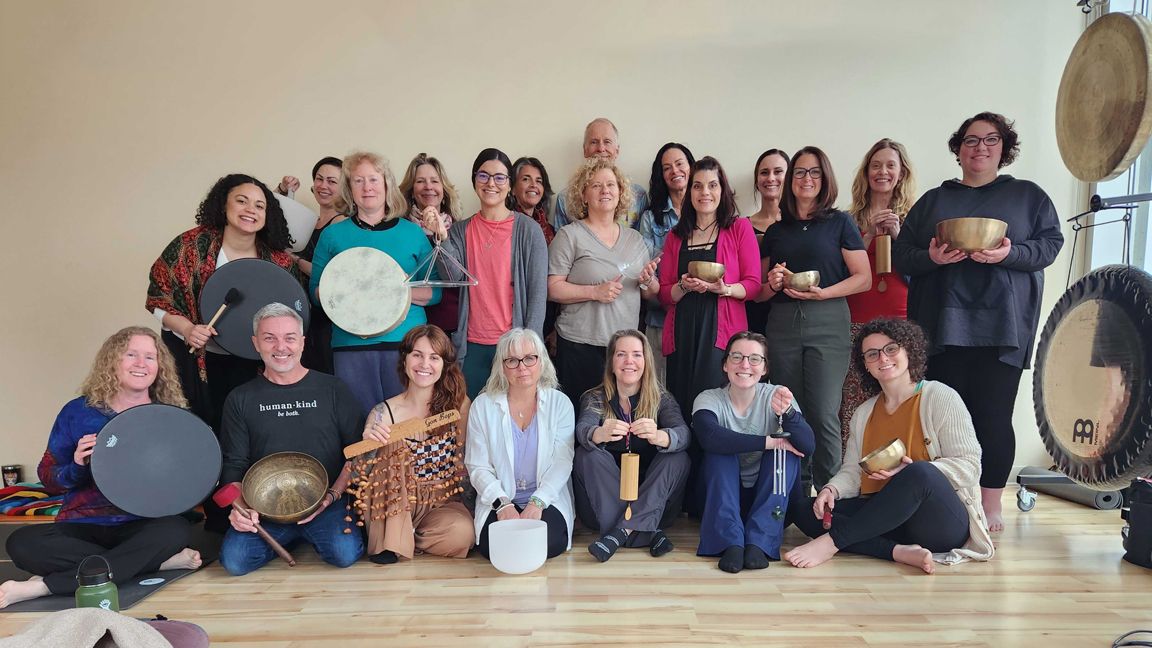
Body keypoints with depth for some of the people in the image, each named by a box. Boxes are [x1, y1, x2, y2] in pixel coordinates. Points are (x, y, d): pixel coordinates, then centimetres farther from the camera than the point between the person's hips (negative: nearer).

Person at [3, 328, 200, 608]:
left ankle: (42, 586, -27)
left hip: (142, 526, -1)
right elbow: (48, 479, 6)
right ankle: (157, 561, -25)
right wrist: (77, 467, -15)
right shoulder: (78, 412, 2)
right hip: (82, 526, 1)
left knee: (177, 530, -33)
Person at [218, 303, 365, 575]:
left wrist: (332, 495, -10)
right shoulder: (240, 399, 10)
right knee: (234, 560, -23)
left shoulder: (332, 389, 5)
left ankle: (310, 535, 9)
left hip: (326, 504, -1)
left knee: (345, 553, -27)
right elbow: (234, 464, 7)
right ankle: (290, 539, 8)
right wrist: (239, 506, -12)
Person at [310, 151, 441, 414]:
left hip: (406, 343, 0)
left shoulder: (412, 232, 8)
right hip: (351, 345, 0)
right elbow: (315, 291, 10)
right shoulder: (333, 234, 10)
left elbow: (436, 292, 7)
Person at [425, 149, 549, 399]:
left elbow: (538, 291, -4)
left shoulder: (528, 229, -1)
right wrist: (442, 237, -17)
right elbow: (453, 276, -5)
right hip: (471, 346, 3)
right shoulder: (462, 230, 9)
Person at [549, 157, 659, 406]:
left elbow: (650, 293, 18)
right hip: (581, 345, -4)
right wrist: (595, 291, -19)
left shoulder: (634, 238, 13)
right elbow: (552, 289, -9)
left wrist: (648, 281, -4)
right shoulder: (570, 236, -2)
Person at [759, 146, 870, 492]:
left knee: (824, 414, -10)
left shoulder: (839, 222, 8)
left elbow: (863, 278, 0)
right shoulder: (776, 231, 16)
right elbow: (760, 292, 18)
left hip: (828, 323, -3)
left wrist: (823, 293, -13)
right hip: (782, 324, 3)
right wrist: (772, 284, -4)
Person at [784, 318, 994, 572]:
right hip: (884, 518, 5)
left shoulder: (941, 397, 0)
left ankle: (831, 541, -30)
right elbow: (852, 472, 9)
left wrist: (912, 471, -23)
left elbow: (968, 465, -7)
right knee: (802, 508, -15)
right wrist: (831, 490, -13)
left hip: (942, 521, -5)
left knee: (920, 473, -38)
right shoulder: (863, 414, 15)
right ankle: (900, 552, -31)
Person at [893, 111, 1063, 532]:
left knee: (993, 416, -3)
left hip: (1001, 328, -1)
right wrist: (930, 258, -11)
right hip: (942, 327, 1)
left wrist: (1010, 254, -16)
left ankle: (991, 504, 12)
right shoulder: (933, 200, 17)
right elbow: (901, 256, 10)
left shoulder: (1028, 196, 14)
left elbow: (1050, 244, 3)